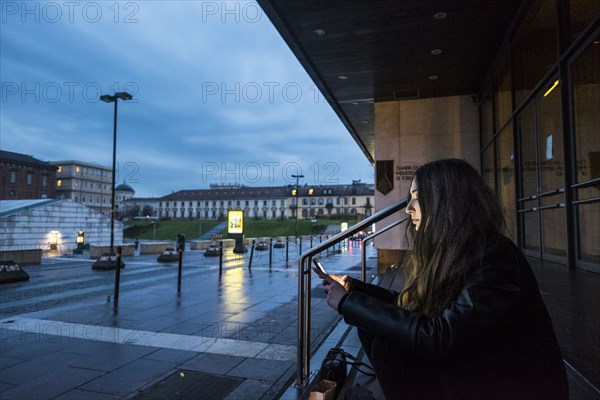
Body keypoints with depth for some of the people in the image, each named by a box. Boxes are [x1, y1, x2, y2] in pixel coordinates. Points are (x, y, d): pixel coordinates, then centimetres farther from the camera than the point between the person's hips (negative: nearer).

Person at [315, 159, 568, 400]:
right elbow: (407, 307, 10)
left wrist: (349, 302, -25)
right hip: (465, 376, 7)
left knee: (389, 345, -22)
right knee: (383, 336, -11)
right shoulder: (449, 255, 1)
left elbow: (438, 339, -31)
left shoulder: (497, 260, -24)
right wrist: (354, 287, 5)